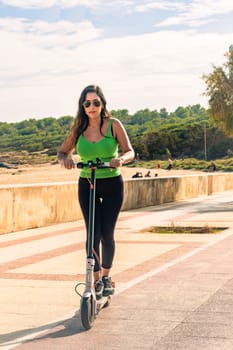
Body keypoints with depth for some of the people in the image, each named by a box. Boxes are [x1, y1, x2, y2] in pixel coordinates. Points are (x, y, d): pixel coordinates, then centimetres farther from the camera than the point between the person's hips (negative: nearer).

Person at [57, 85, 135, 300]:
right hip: (87, 185, 1)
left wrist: (121, 159, -35)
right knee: (93, 234, -5)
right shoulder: (78, 129, -2)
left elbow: (130, 152, -12)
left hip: (112, 185, -1)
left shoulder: (113, 125, -8)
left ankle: (106, 276, 24)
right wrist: (65, 160, -23)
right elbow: (62, 152, 2)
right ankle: (97, 280, 6)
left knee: (107, 234, 2)